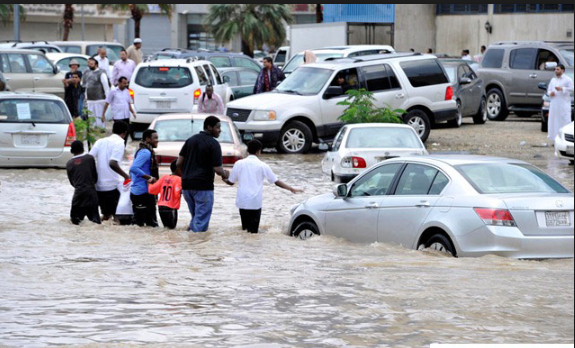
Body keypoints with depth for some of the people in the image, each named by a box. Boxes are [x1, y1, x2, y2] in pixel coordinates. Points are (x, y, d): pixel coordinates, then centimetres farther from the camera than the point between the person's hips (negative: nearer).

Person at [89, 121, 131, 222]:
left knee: (106, 214, 17)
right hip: (111, 185, -6)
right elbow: (113, 163, -20)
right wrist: (126, 176, -12)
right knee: (116, 214, -1)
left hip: (99, 186, 6)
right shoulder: (119, 143, -6)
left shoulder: (101, 141, 12)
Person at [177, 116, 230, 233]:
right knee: (201, 221, -1)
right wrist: (225, 174, 10)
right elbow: (218, 170, -12)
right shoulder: (213, 144, -9)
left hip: (187, 185, 6)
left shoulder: (191, 140, 10)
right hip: (203, 187, -6)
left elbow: (179, 163, 8)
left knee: (195, 218, 20)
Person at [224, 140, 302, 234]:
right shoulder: (262, 166, -2)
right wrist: (291, 189, 11)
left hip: (242, 201, 2)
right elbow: (276, 182, 0)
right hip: (255, 202, -2)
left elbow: (231, 182, 8)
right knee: (253, 230, 1)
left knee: (245, 229, 12)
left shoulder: (239, 163, 2)